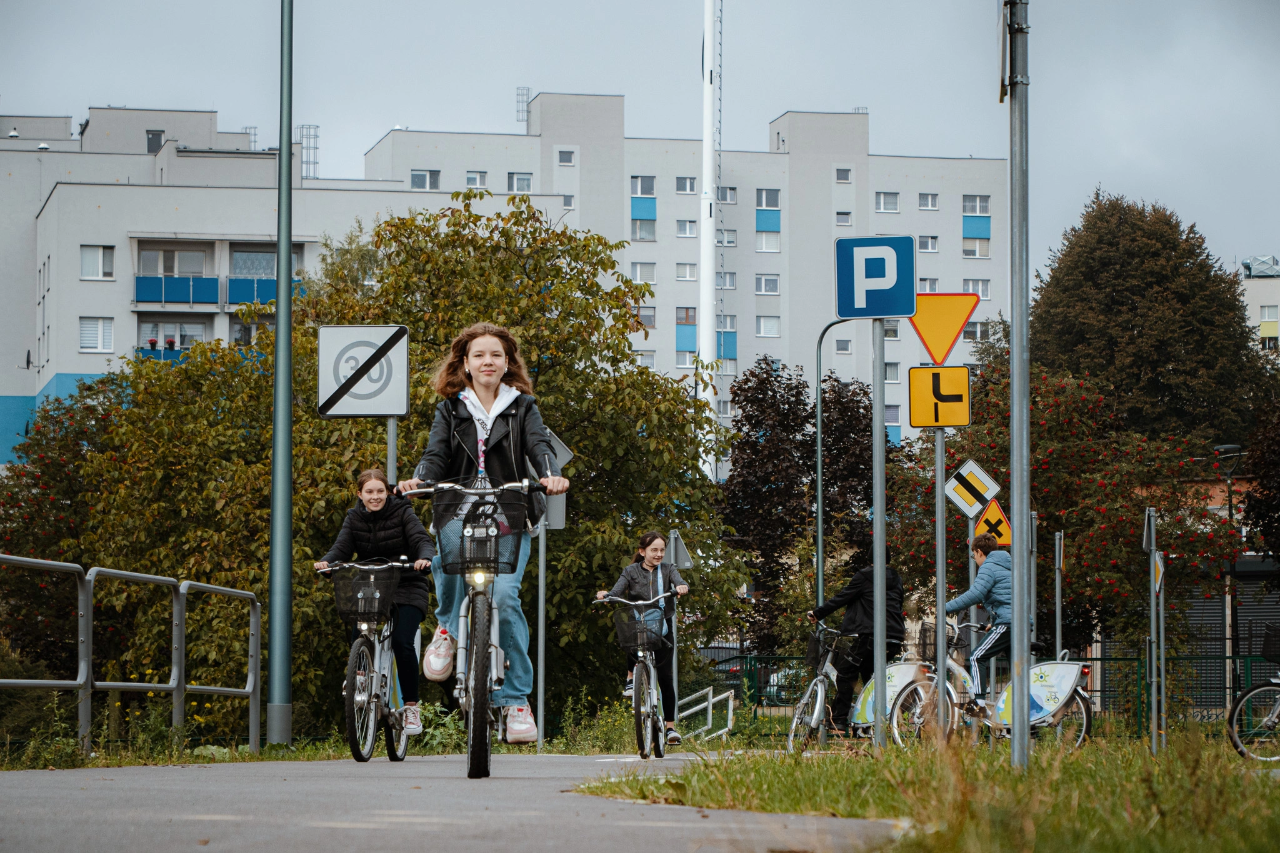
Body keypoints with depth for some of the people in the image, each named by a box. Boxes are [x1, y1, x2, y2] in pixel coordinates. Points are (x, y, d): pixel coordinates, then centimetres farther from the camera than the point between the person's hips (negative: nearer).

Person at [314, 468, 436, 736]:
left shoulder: (402, 513, -4)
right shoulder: (354, 518, 6)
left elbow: (421, 540, -15)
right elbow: (342, 547, -6)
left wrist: (425, 557, -39)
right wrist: (326, 562, -29)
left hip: (406, 588, -3)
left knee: (401, 641, -22)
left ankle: (411, 707, -12)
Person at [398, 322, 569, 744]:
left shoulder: (522, 407, 13)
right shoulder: (451, 410, 14)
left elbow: (539, 444, -4)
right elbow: (436, 453, 1)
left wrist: (550, 475, -27)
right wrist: (419, 480, -21)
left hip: (509, 518, 0)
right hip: (460, 509, 0)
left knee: (504, 597, -14)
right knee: (448, 547, -35)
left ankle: (516, 698, -4)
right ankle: (447, 625, -8)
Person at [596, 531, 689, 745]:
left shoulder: (667, 570, 6)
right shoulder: (631, 571, 4)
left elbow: (680, 583, -13)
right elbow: (617, 592, -9)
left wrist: (682, 587, -37)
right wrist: (605, 595, -31)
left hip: (663, 625, 1)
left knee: (664, 675, -3)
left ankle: (671, 726, 2)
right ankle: (631, 677, -12)